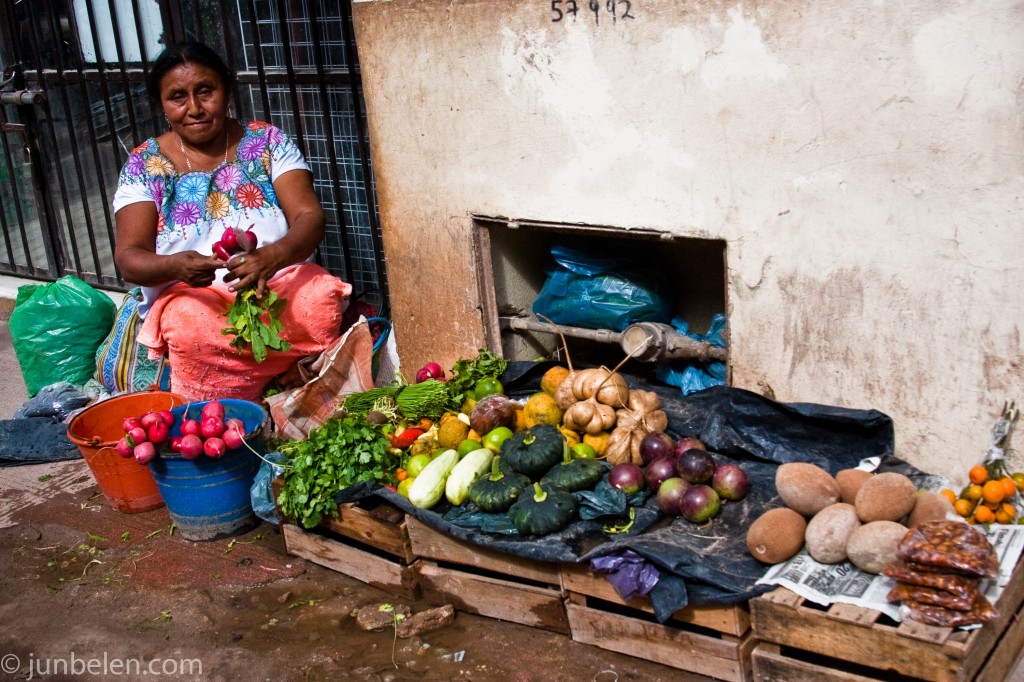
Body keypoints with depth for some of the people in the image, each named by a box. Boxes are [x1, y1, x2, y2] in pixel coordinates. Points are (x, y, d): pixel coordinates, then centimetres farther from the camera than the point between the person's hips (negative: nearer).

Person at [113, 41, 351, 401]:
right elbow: (129, 256, -4)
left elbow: (309, 216, -7)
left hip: (281, 278, 1)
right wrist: (175, 266, -30)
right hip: (189, 293, 0)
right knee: (193, 330, -35)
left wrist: (273, 256, -31)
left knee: (320, 302, -32)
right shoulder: (144, 165, 4)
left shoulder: (267, 141, 4)